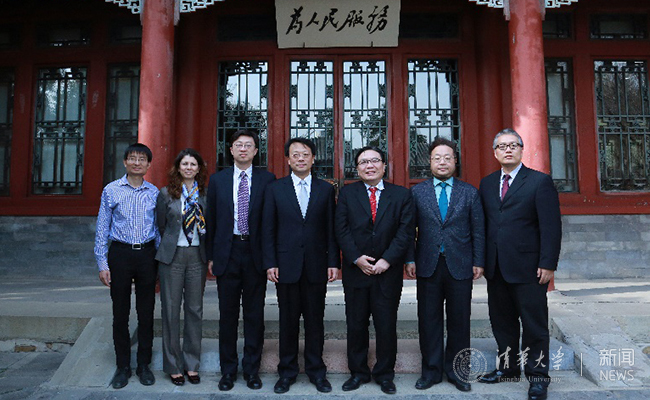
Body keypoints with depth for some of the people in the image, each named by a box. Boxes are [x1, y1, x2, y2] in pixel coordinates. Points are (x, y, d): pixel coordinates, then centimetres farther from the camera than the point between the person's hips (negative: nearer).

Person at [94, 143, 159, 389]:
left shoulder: (154, 193, 6)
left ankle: (144, 364, 22)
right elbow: (102, 229, 2)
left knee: (146, 314, 7)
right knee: (120, 314, 7)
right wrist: (102, 263, -3)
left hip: (147, 254, 1)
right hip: (120, 253, -1)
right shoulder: (111, 190, 1)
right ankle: (123, 366, 22)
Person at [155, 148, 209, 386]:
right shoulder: (166, 194, 0)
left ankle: (192, 364, 21)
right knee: (171, 310, 4)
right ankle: (174, 365, 19)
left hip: (197, 256, 1)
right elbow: (160, 226, 8)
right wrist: (168, 247, 10)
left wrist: (210, 255, 3)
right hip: (172, 256, -1)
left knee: (195, 309, 8)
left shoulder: (206, 194, 3)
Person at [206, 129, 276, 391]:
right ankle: (228, 370, 24)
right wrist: (210, 255, 4)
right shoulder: (217, 180, 7)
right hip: (227, 252, 1)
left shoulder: (267, 179, 2)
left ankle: (252, 369, 22)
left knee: (254, 313, 8)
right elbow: (211, 220, 8)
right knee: (227, 313, 9)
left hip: (256, 253, -1)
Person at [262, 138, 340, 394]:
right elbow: (268, 229, 3)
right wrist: (270, 263, -4)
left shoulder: (326, 189, 6)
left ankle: (316, 371, 24)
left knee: (315, 320, 9)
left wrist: (333, 262, -1)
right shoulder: (275, 189, 4)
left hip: (316, 266, 0)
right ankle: (287, 372, 23)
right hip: (286, 265, 0)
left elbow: (331, 229, 4)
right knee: (288, 321, 9)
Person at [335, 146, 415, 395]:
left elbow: (406, 231, -3)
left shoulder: (401, 195, 4)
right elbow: (341, 229, -1)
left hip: (388, 272, 0)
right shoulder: (347, 193, 5)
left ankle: (385, 374, 24)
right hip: (356, 270, 1)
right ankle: (358, 372, 25)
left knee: (387, 325, 7)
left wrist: (387, 259, -12)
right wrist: (356, 257, -12)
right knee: (355, 325, 9)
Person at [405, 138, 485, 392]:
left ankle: (456, 371, 24)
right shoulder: (417, 192, 5)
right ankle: (431, 370, 21)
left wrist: (478, 262, 0)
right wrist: (410, 259, -2)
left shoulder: (469, 192, 6)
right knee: (429, 320, 7)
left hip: (460, 266, 0)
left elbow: (478, 230, 5)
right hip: (428, 266, 0)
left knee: (459, 321, 9)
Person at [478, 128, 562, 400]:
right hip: (495, 267, 5)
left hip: (527, 267, -5)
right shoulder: (487, 184, 12)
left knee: (534, 324, 5)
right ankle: (508, 367, 29)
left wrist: (547, 264, -13)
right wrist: (481, 260, 5)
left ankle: (537, 375, 20)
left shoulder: (540, 181, -3)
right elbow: (483, 224, 11)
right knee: (502, 321, 14)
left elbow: (551, 227, -8)